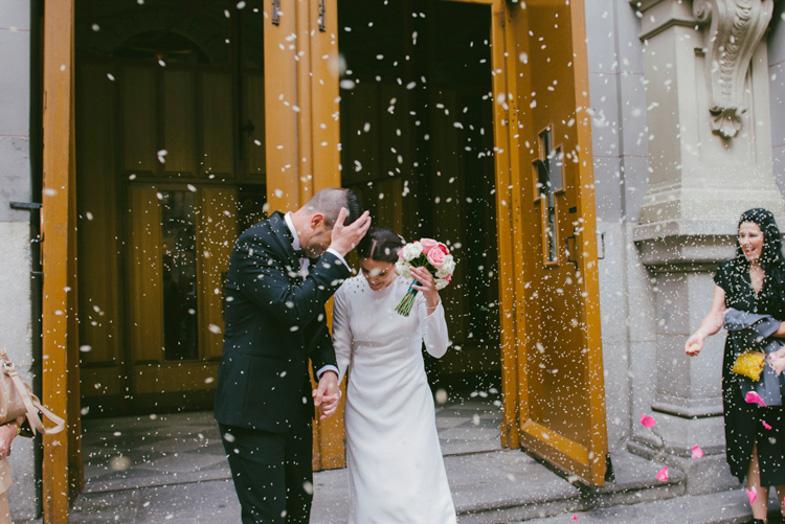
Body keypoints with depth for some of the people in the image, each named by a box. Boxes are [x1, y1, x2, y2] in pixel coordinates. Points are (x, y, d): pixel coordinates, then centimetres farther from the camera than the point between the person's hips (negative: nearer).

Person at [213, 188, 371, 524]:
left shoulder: (311, 253, 8)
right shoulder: (256, 242, -16)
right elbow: (291, 311, -27)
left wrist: (328, 371, -4)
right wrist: (336, 253, -21)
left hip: (293, 404, 8)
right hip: (253, 405, -8)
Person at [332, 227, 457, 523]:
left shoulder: (414, 287, -11)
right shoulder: (347, 293, -6)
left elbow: (438, 349, -16)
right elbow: (342, 350, 2)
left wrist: (432, 302, -29)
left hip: (409, 402, -1)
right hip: (364, 406, 2)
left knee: (417, 488, 1)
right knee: (371, 489, 7)